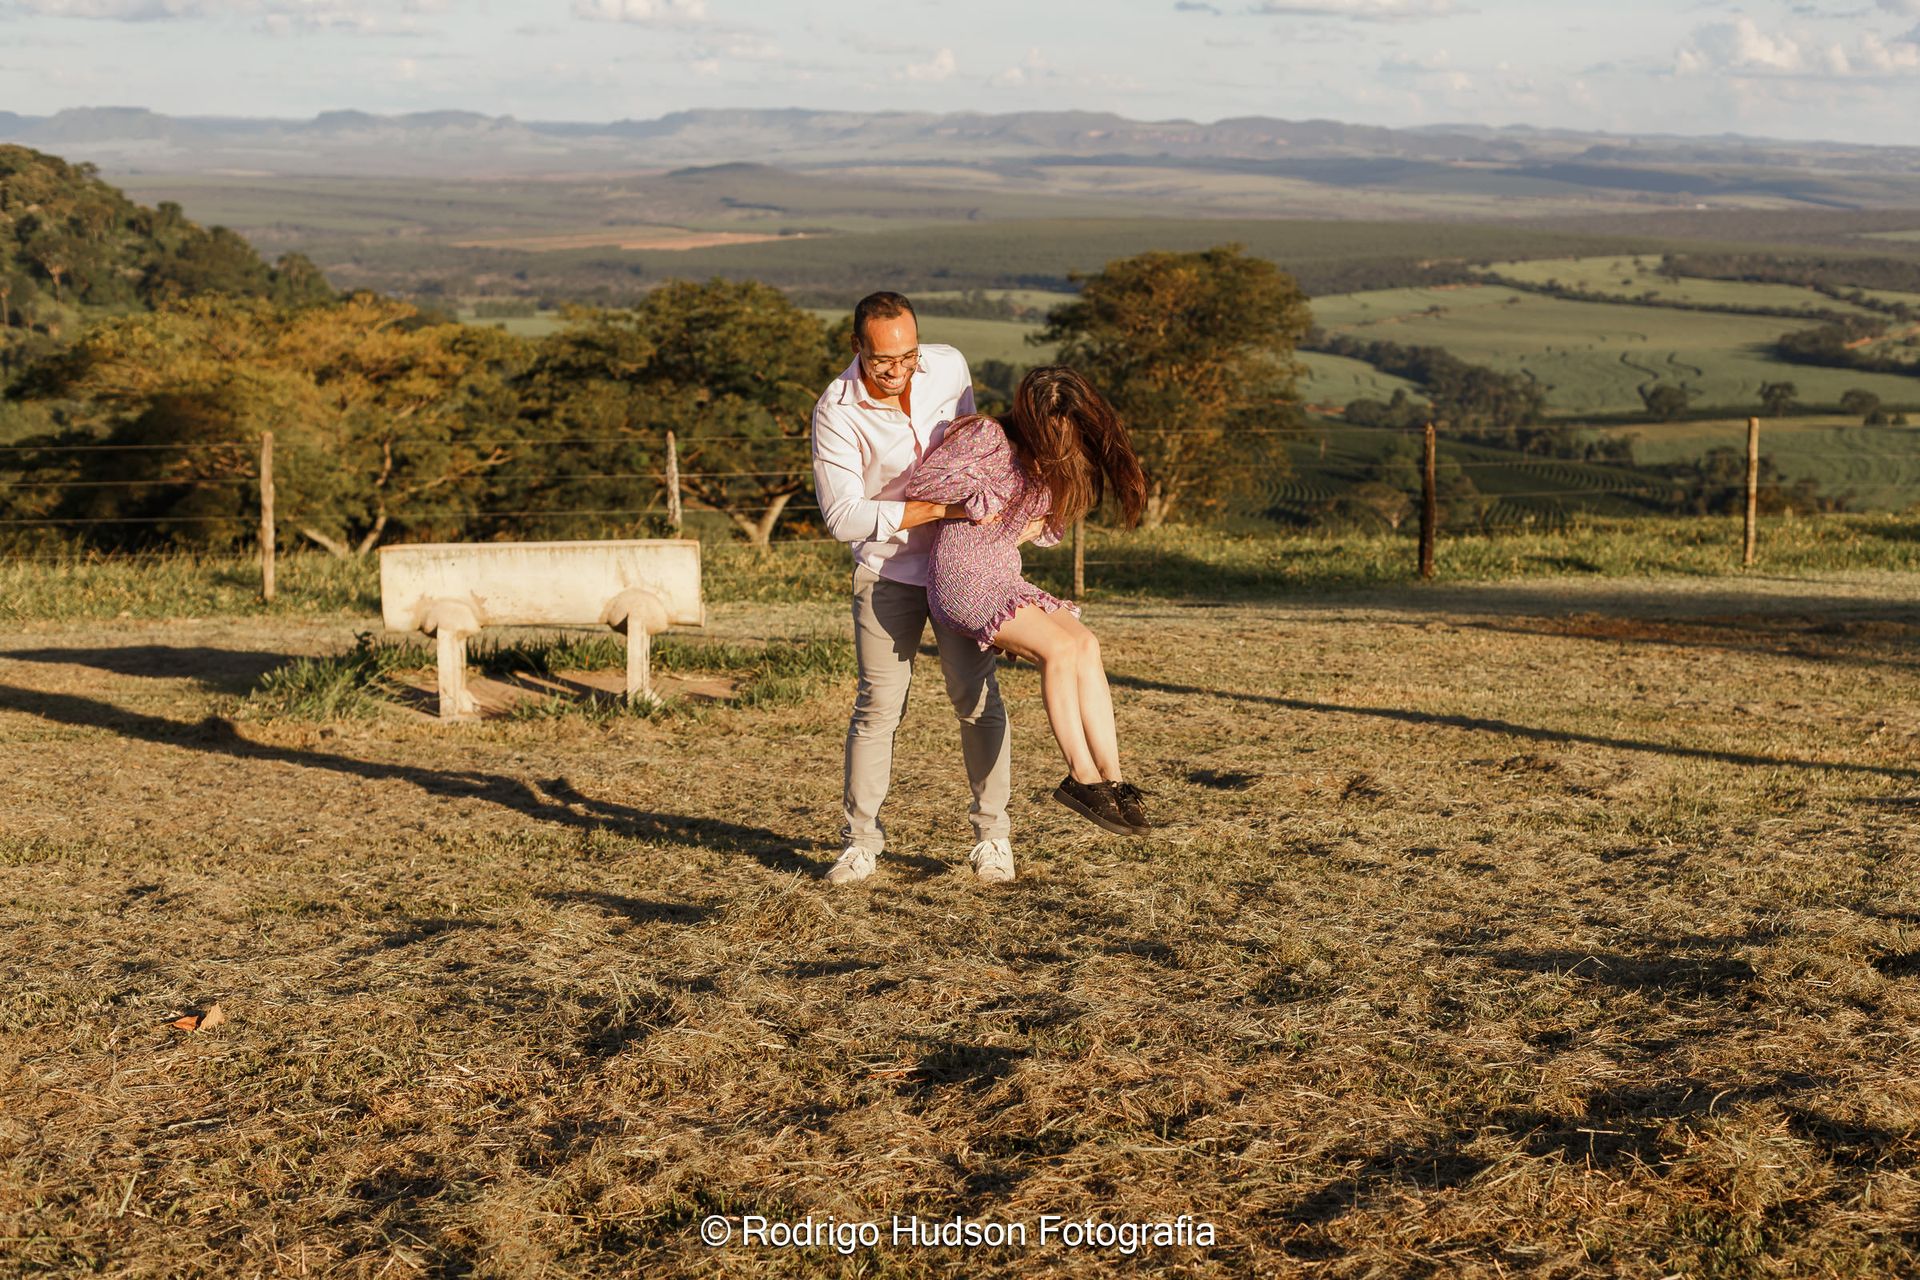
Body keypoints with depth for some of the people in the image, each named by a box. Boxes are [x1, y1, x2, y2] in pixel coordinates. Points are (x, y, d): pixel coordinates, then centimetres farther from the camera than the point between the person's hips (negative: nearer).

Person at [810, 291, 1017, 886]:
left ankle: (991, 833, 10)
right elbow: (843, 517, -22)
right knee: (878, 704, -4)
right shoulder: (837, 412, -19)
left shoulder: (949, 366, -8)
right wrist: (936, 509, -26)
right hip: (887, 569, -2)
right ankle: (860, 839, 8)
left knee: (975, 695, -1)